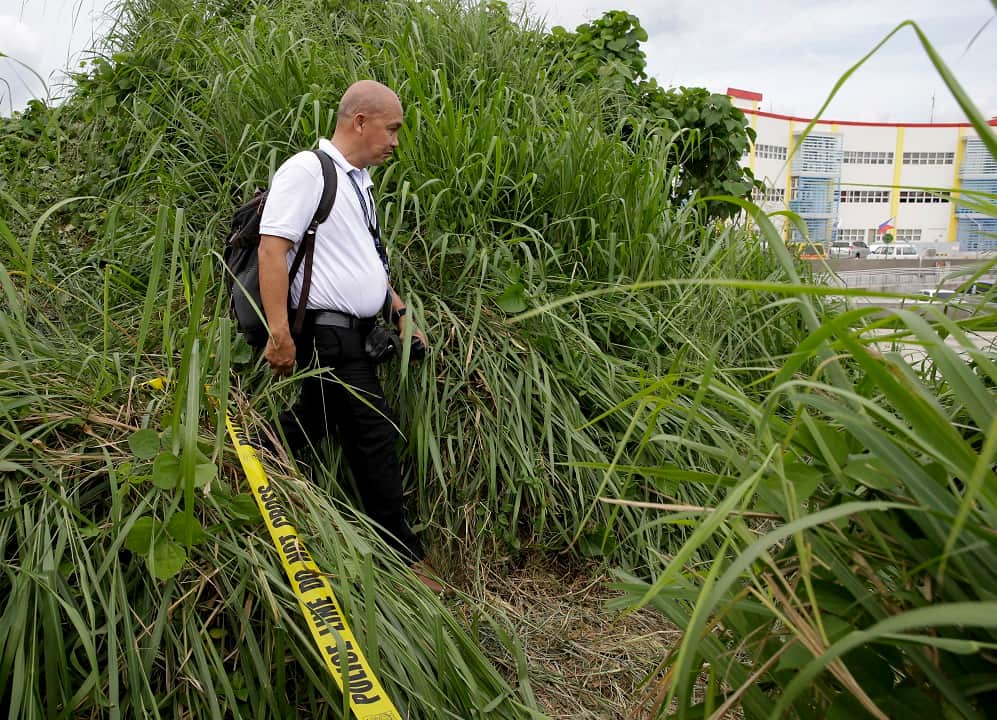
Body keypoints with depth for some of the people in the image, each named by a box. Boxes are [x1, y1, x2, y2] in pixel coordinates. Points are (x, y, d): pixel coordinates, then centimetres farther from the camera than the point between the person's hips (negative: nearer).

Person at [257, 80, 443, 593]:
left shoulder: (358, 181, 18)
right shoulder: (306, 170, -11)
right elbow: (272, 247, -19)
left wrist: (400, 312, 17)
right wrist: (280, 334, -24)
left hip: (355, 334, 9)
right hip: (328, 332, -9)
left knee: (306, 431, 16)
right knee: (375, 438, -3)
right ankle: (403, 556, 9)